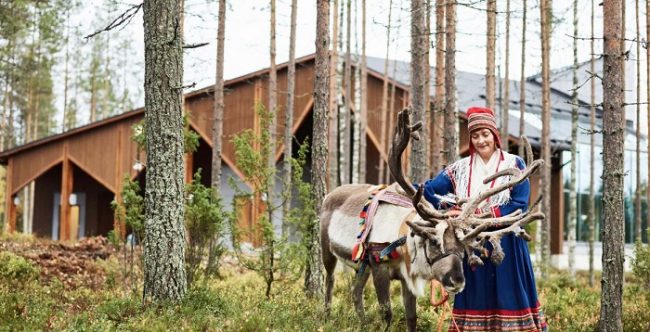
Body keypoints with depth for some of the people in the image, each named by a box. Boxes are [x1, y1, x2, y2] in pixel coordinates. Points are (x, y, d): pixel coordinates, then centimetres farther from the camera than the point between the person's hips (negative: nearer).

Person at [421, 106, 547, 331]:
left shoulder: (514, 165, 1)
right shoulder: (460, 169, 9)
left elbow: (519, 206, -8)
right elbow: (429, 192, 1)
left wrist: (482, 215, -17)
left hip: (505, 246, -3)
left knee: (508, 298, -3)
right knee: (476, 299, 5)